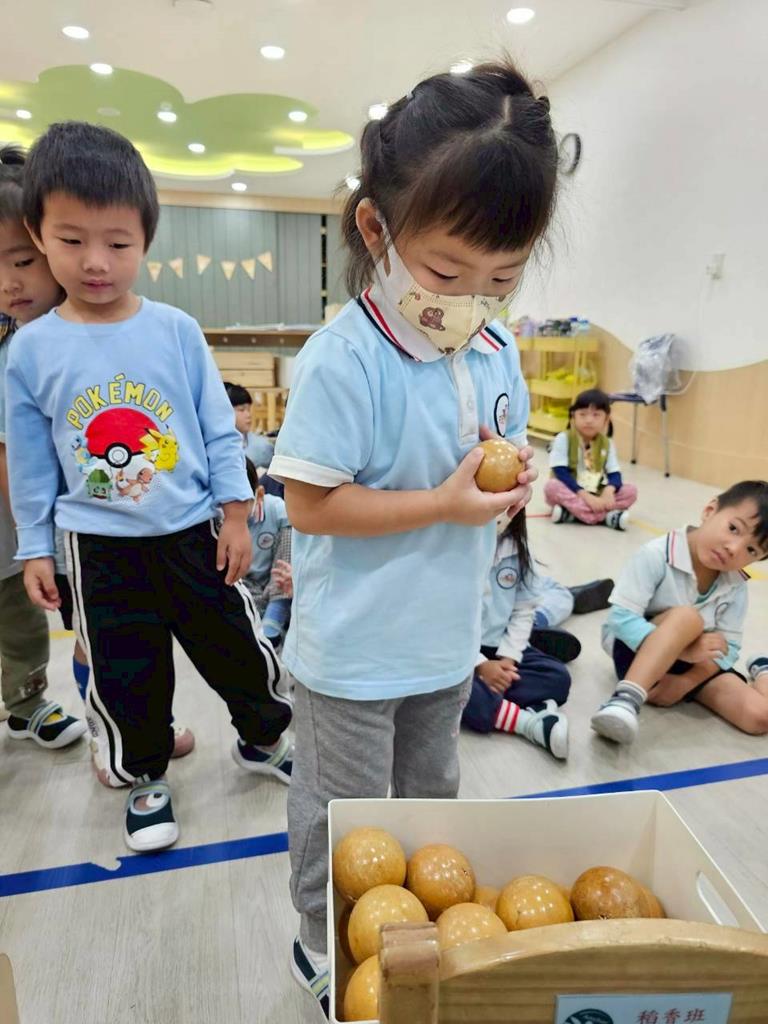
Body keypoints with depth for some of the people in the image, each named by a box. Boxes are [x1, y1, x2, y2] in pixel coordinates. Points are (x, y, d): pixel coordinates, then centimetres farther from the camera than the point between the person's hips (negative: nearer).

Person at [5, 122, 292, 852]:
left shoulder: (177, 331, -6)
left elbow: (219, 431, -1)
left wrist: (235, 515, -3)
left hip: (193, 533, 0)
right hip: (100, 549, 0)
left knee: (237, 650, 14)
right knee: (125, 678, 14)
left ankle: (263, 740, 42)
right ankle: (146, 778, 40)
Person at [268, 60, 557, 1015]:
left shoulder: (499, 354, -2)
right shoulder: (345, 360, -24)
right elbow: (311, 505, -22)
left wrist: (511, 480, -13)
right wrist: (446, 505, -25)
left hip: (447, 638, 7)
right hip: (354, 651, -6)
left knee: (429, 792, 28)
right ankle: (324, 942, 44)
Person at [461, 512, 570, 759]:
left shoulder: (516, 547, -1)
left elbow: (524, 609, 4)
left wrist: (508, 658, -9)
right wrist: (480, 665, -19)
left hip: (499, 647, 5)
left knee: (557, 677, -13)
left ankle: (489, 704, -25)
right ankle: (532, 721, -29)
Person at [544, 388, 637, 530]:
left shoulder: (606, 443, 3)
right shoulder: (563, 439, -10)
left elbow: (615, 474, -3)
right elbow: (561, 473, -18)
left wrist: (609, 490, -27)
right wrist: (585, 496, -28)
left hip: (596, 495, 4)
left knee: (631, 490, -14)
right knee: (552, 486, -33)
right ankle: (607, 515, -37)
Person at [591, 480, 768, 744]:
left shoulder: (735, 586, -8)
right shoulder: (657, 555, -23)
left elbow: (729, 647, -6)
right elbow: (621, 619, -26)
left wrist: (685, 682, -21)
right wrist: (685, 650, -34)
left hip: (694, 661, 4)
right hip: (637, 651, -4)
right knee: (687, 617, -36)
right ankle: (626, 699, -41)